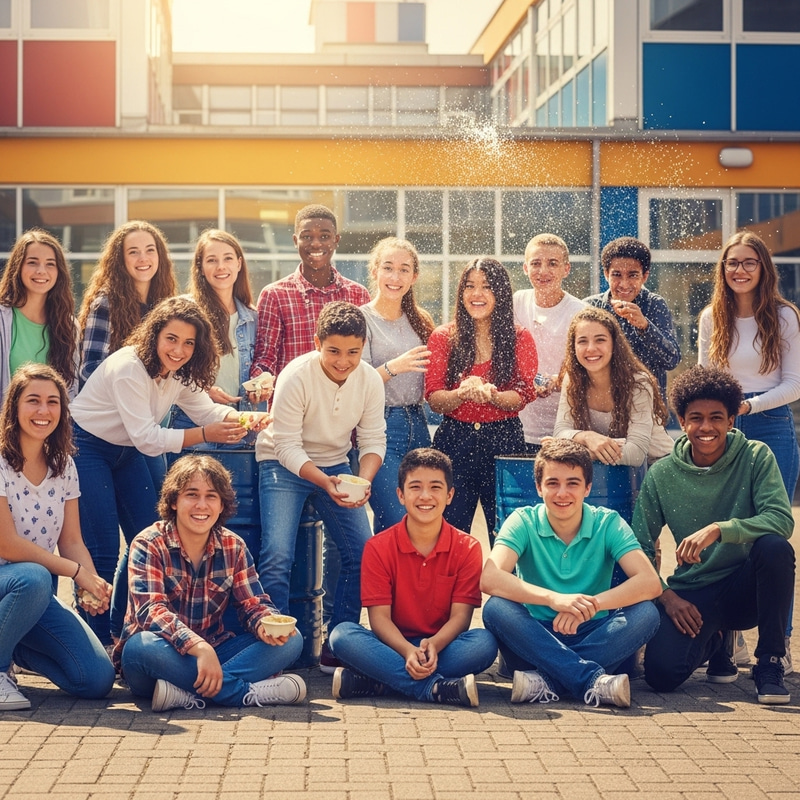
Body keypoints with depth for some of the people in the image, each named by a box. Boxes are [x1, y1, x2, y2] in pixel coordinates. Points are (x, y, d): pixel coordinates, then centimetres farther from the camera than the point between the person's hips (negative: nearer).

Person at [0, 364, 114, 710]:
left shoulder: (63, 466, 5)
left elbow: (72, 542, 3)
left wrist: (93, 583, -18)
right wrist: (77, 572, -21)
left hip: (36, 594, 6)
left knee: (98, 679, -9)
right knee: (32, 579, -40)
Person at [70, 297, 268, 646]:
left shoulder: (178, 372, -2)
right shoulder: (129, 368, -27)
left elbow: (205, 409, -1)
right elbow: (147, 438, -29)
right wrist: (206, 434, -35)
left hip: (125, 453, 8)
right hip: (85, 447, -8)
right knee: (102, 550, -12)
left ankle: (121, 630, 17)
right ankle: (97, 641, -2)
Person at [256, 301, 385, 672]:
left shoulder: (370, 380, -10)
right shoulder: (295, 377, -23)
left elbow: (373, 440, -7)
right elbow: (288, 447, -23)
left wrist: (363, 480, -27)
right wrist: (324, 483, -38)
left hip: (335, 465, 4)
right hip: (284, 465, -4)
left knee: (363, 553, -6)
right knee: (277, 555, -20)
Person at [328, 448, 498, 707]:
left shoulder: (467, 548, -1)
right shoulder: (378, 547, -2)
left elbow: (461, 615, -7)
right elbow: (379, 616, -8)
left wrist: (433, 646, -29)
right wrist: (408, 651, -28)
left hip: (443, 647, 0)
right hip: (395, 646, 0)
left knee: (485, 642, -31)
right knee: (342, 634, -28)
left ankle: (374, 681, -32)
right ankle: (436, 687, -39)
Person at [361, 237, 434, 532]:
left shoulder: (419, 321, 15)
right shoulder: (361, 319, -4)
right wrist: (392, 367, -26)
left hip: (417, 427, 6)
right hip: (380, 427, -6)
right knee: (396, 523, -13)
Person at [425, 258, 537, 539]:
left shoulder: (519, 338, 5)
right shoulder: (443, 337, 5)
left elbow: (524, 394, -5)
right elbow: (433, 399, -2)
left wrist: (491, 395, -25)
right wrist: (462, 394, -24)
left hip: (504, 440, 0)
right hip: (455, 440, 1)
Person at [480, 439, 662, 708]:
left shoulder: (608, 524, -3)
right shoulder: (523, 522, -6)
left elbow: (650, 583, -17)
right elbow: (489, 579, -23)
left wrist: (591, 605, -32)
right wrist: (553, 598, -38)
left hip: (593, 636, 1)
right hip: (536, 637, -1)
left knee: (646, 613, -26)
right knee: (496, 608, -30)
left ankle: (545, 680, -33)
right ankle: (594, 680, -37)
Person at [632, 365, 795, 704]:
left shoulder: (755, 457, -6)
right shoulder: (662, 474, -2)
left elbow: (781, 519, -21)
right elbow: (640, 548, 0)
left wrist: (718, 529, -33)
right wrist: (666, 596, -16)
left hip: (746, 587, -1)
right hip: (693, 594, 1)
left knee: (774, 547, -33)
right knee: (662, 673, -25)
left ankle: (769, 663, -14)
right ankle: (714, 643, 15)